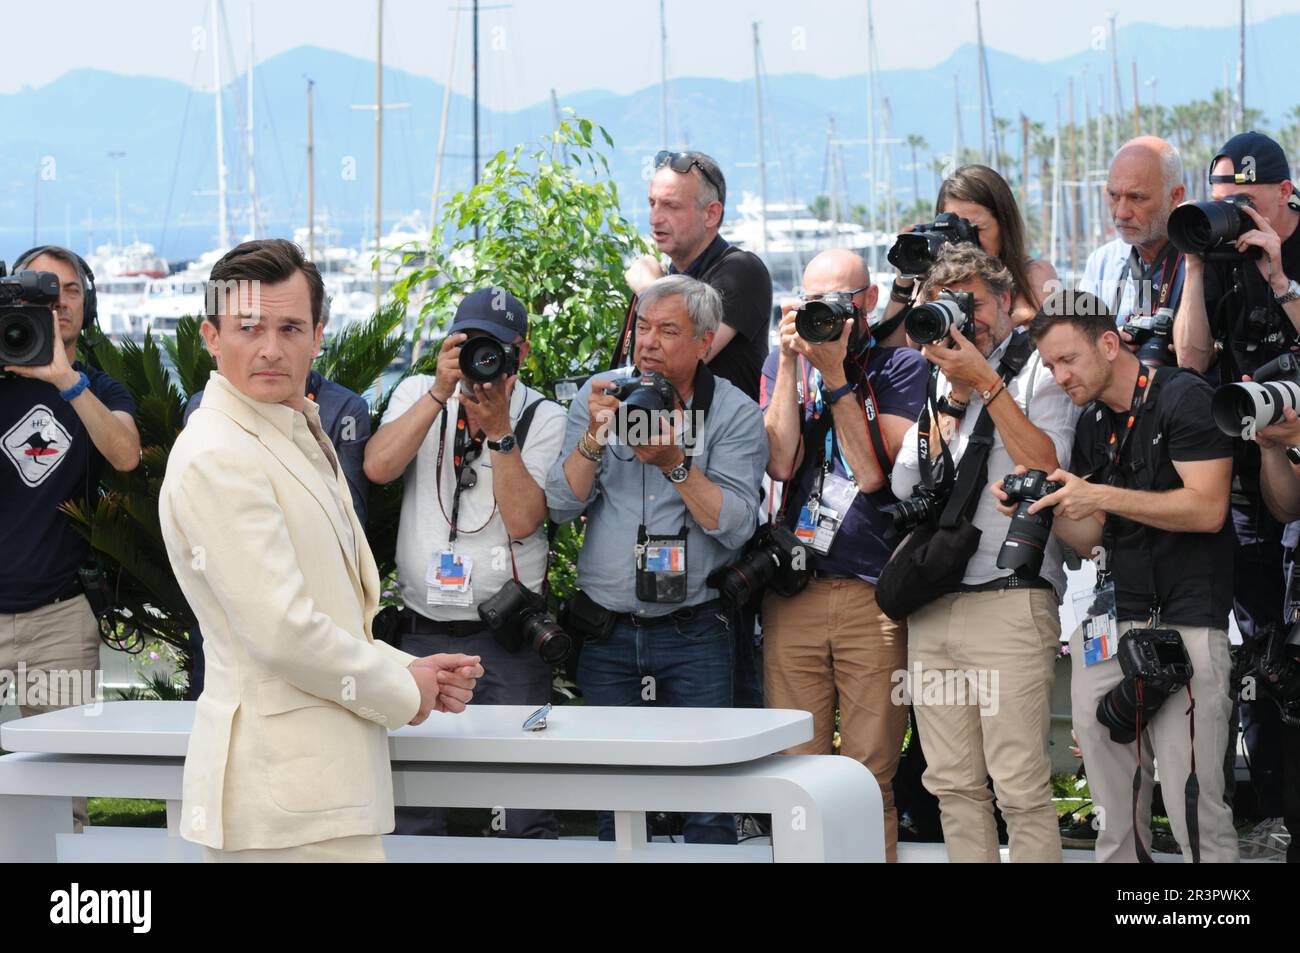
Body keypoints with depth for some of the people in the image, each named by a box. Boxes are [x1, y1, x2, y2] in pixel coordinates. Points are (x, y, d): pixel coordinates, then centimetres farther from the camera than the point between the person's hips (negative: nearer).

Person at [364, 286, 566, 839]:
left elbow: (521, 519, -12)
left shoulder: (543, 418, 1)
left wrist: (498, 428, -18)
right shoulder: (419, 394, 8)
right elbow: (377, 467, -11)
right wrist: (441, 393, -15)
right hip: (423, 632, 2)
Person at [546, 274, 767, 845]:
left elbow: (735, 524, -13)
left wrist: (676, 464, -22)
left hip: (693, 632, -3)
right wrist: (594, 436, -15)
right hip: (606, 631, 3)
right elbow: (561, 506, -2)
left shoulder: (735, 414, -3)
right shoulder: (600, 395, 5)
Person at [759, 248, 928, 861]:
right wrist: (791, 362, -5)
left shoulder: (900, 365, 4)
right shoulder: (784, 361, 13)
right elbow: (780, 462, -3)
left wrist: (835, 374, -12)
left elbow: (874, 471, -8)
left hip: (874, 595, -2)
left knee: (871, 775, -1)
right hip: (794, 591, 2)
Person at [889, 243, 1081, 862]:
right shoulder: (935, 378, 18)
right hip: (931, 606, 5)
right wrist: (955, 394, 3)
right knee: (953, 786, 6)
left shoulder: (1040, 369, 4)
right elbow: (906, 484, 9)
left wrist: (986, 383, -9)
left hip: (1011, 600, -5)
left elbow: (1046, 467, -11)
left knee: (1020, 788, -11)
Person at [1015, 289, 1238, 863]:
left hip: (1184, 624, -7)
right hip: (1109, 624, 7)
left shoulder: (1183, 398, -6)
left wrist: (1101, 497, -18)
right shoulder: (1092, 425, 17)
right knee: (1113, 814, 6)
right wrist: (1045, 511, -1)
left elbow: (1207, 508, -15)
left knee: (1193, 806, -10)